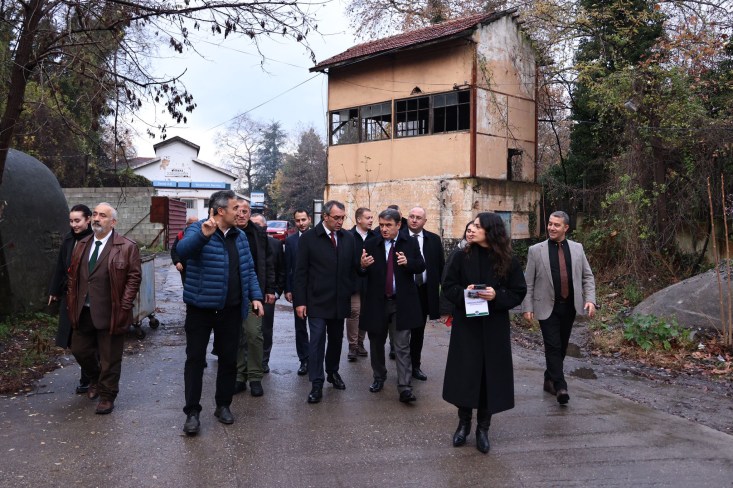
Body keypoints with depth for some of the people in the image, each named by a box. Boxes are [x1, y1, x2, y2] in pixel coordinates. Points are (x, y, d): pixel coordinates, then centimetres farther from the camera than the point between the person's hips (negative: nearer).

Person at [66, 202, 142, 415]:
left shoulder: (127, 247, -10)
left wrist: (124, 307, -14)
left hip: (110, 313, -6)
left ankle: (107, 395, 22)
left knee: (109, 357, 5)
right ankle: (96, 380, 44)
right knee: (79, 350, 17)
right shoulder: (82, 245, 10)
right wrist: (73, 303, 10)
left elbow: (134, 277, -10)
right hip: (83, 312, 6)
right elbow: (73, 275, 16)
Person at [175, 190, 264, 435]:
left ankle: (223, 405, 27)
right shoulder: (198, 230, -9)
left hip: (231, 309, 5)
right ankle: (192, 412, 12)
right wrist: (203, 235, -48)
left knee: (229, 358, 12)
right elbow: (183, 250, -31)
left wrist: (255, 297, -1)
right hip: (200, 308, -5)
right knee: (195, 359, 2)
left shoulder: (240, 236, 8)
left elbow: (248, 270, 11)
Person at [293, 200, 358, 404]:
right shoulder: (308, 238, -7)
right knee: (317, 340, -5)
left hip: (340, 301, 4)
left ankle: (333, 372, 35)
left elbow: (353, 266, 9)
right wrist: (300, 301, -9)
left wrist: (350, 293, 2)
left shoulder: (348, 238, 4)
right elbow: (301, 272, -6)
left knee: (336, 339, 15)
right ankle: (317, 384, 3)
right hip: (317, 301, -4)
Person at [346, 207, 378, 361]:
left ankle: (360, 343, 23)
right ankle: (352, 346, 4)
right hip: (353, 281, -3)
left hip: (370, 282, 4)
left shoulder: (376, 237, 4)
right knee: (354, 311, -5)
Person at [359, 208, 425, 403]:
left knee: (402, 346, -4)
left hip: (402, 303, -2)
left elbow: (421, 266, -5)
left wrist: (407, 262, -25)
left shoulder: (410, 243, 0)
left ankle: (404, 388, -3)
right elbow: (361, 273, -3)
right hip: (377, 302, 2)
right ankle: (379, 378, 34)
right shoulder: (371, 245, 0)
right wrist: (363, 266, -26)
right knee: (377, 343, 15)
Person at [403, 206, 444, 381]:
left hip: (424, 291, 3)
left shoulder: (434, 239, 5)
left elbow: (440, 265, 8)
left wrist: (440, 284, 2)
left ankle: (415, 365, 26)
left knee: (418, 331, 13)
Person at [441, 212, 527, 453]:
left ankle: (483, 428, 20)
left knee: (490, 375, 4)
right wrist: (464, 292, -18)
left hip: (494, 328, 0)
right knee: (464, 374, 4)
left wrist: (496, 296, -17)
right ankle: (464, 423, 23)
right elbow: (448, 286, 2)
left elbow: (519, 293, 0)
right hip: (465, 324, 0)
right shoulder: (463, 257, -1)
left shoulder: (508, 261, -2)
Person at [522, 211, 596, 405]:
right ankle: (560, 386, -6)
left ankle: (549, 380, 26)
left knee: (561, 347, 11)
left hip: (569, 307, 3)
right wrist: (527, 307, -6)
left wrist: (590, 299, -4)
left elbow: (587, 276, 9)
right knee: (553, 347, -9)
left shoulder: (577, 248, 7)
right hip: (547, 307, -3)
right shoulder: (536, 250, -2)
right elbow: (528, 282, -1)